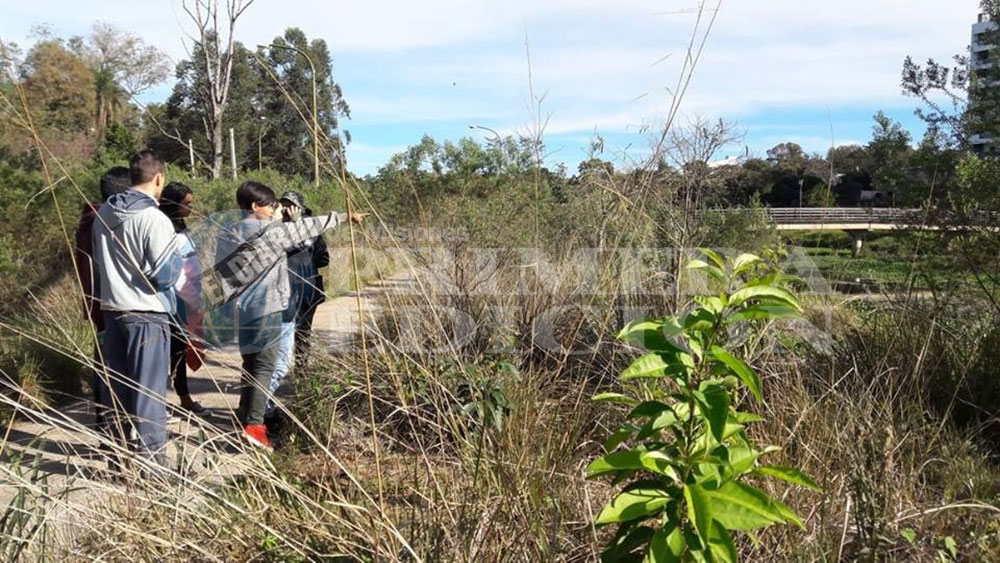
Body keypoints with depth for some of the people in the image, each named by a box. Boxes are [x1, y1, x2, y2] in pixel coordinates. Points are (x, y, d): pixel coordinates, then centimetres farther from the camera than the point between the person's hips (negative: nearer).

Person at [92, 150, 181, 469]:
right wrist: (177, 258, 0)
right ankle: (151, 459, 3)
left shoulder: (103, 213, 5)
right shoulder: (155, 219, -18)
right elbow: (165, 276, -18)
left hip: (112, 308, 7)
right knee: (149, 390, -1)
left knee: (118, 384, 18)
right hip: (146, 313, -7)